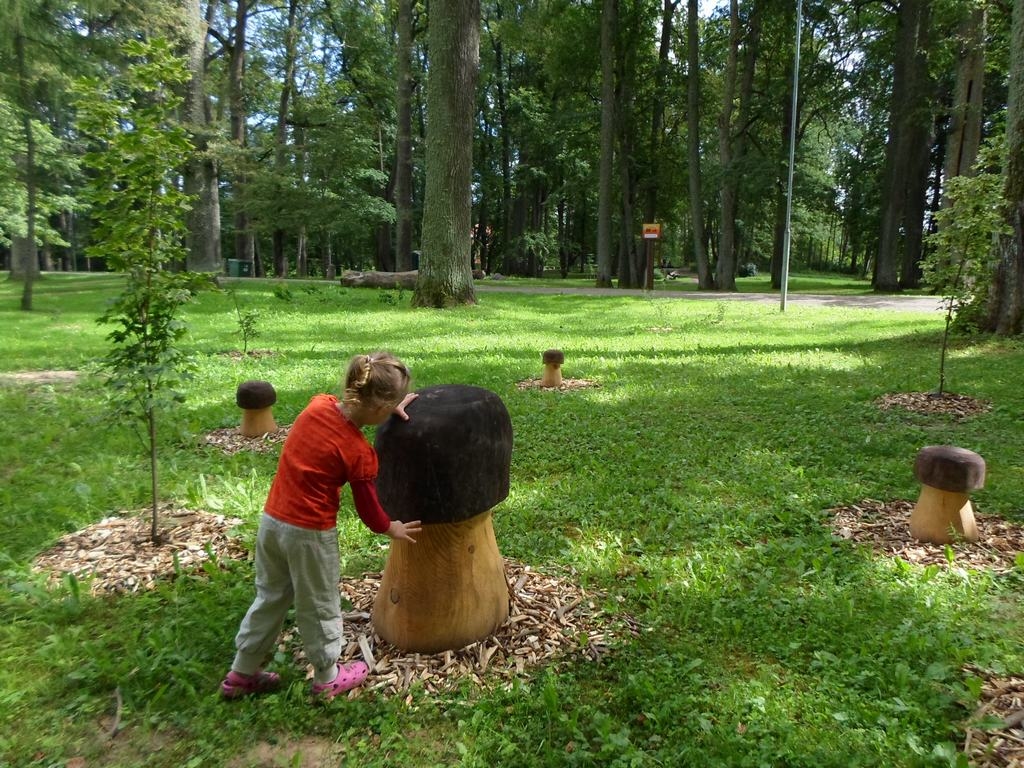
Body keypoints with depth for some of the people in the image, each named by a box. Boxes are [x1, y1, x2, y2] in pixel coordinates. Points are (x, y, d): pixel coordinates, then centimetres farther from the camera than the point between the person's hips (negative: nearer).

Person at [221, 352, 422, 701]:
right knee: (319, 606, 16)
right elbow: (368, 508, -7)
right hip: (309, 533, -6)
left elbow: (348, 411, 18)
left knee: (270, 596, 25)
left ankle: (242, 673, 39)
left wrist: (389, 409, 14)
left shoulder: (319, 404, -8)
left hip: (271, 519, 7)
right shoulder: (359, 452, -21)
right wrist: (391, 529, 11)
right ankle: (327, 679, 36)